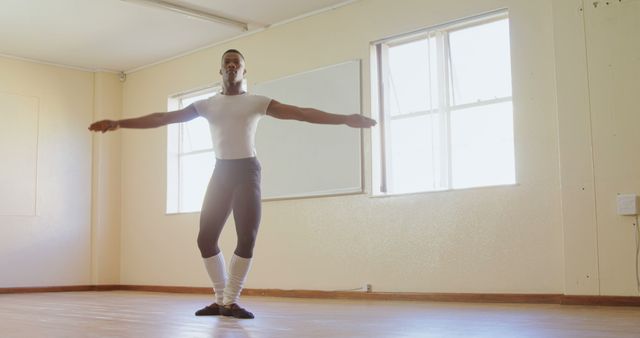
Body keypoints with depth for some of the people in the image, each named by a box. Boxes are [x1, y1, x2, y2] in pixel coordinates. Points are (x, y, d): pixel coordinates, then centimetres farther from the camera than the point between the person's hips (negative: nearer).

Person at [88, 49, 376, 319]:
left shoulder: (258, 102, 2)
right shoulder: (206, 105, 9)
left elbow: (301, 113, -6)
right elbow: (163, 117, 6)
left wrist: (345, 119, -16)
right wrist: (119, 123, 0)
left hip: (247, 171, -2)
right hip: (221, 173, 3)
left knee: (247, 238, -12)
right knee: (206, 239, -4)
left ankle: (230, 301, 1)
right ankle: (221, 300, 11)